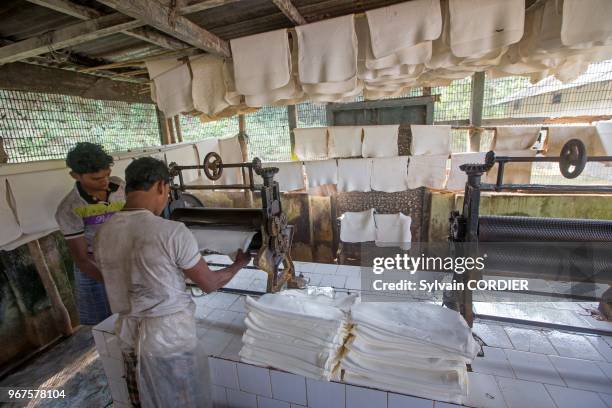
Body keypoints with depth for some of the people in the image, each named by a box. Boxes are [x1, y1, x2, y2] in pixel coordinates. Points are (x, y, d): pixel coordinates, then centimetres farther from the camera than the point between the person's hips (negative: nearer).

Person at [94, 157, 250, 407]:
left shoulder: (103, 234, -6)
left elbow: (118, 281, 10)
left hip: (130, 335, 6)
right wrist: (239, 264, 3)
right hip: (169, 337, -5)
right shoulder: (172, 232, -24)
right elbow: (209, 284, -15)